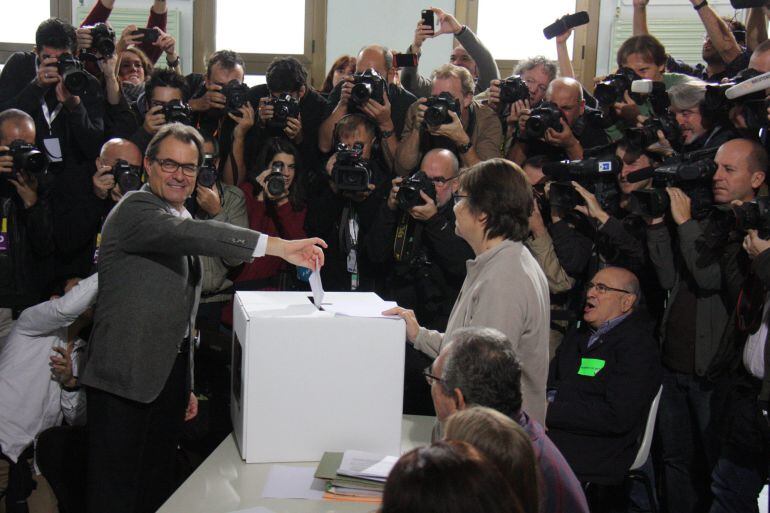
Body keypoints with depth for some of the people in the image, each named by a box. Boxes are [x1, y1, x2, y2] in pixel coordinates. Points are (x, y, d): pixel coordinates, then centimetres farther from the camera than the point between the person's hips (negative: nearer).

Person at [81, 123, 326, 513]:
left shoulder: (180, 222, 18)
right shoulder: (136, 209, -10)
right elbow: (192, 235, -32)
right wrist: (277, 246, -38)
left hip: (168, 375, 9)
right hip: (126, 377, -9)